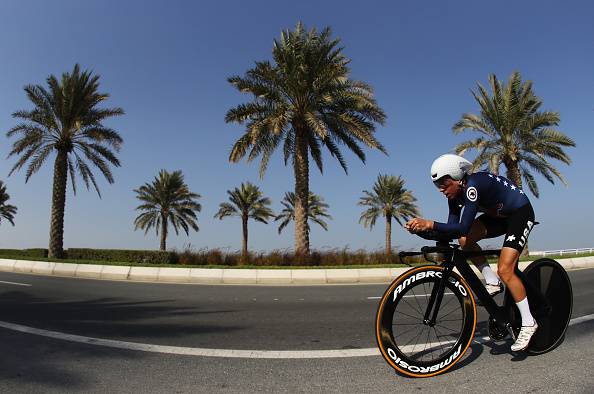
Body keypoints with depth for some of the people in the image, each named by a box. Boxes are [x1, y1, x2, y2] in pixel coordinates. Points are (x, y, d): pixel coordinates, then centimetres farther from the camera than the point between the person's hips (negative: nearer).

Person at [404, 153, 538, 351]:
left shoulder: (473, 186, -34)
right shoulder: (455, 192, -10)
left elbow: (463, 227, -42)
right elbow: (453, 227, -15)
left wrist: (430, 224, -50)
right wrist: (423, 227, -28)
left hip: (520, 213, -8)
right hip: (498, 215, 8)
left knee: (505, 270, -17)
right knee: (465, 240, -15)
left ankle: (528, 323, -1)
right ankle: (492, 283, 2)